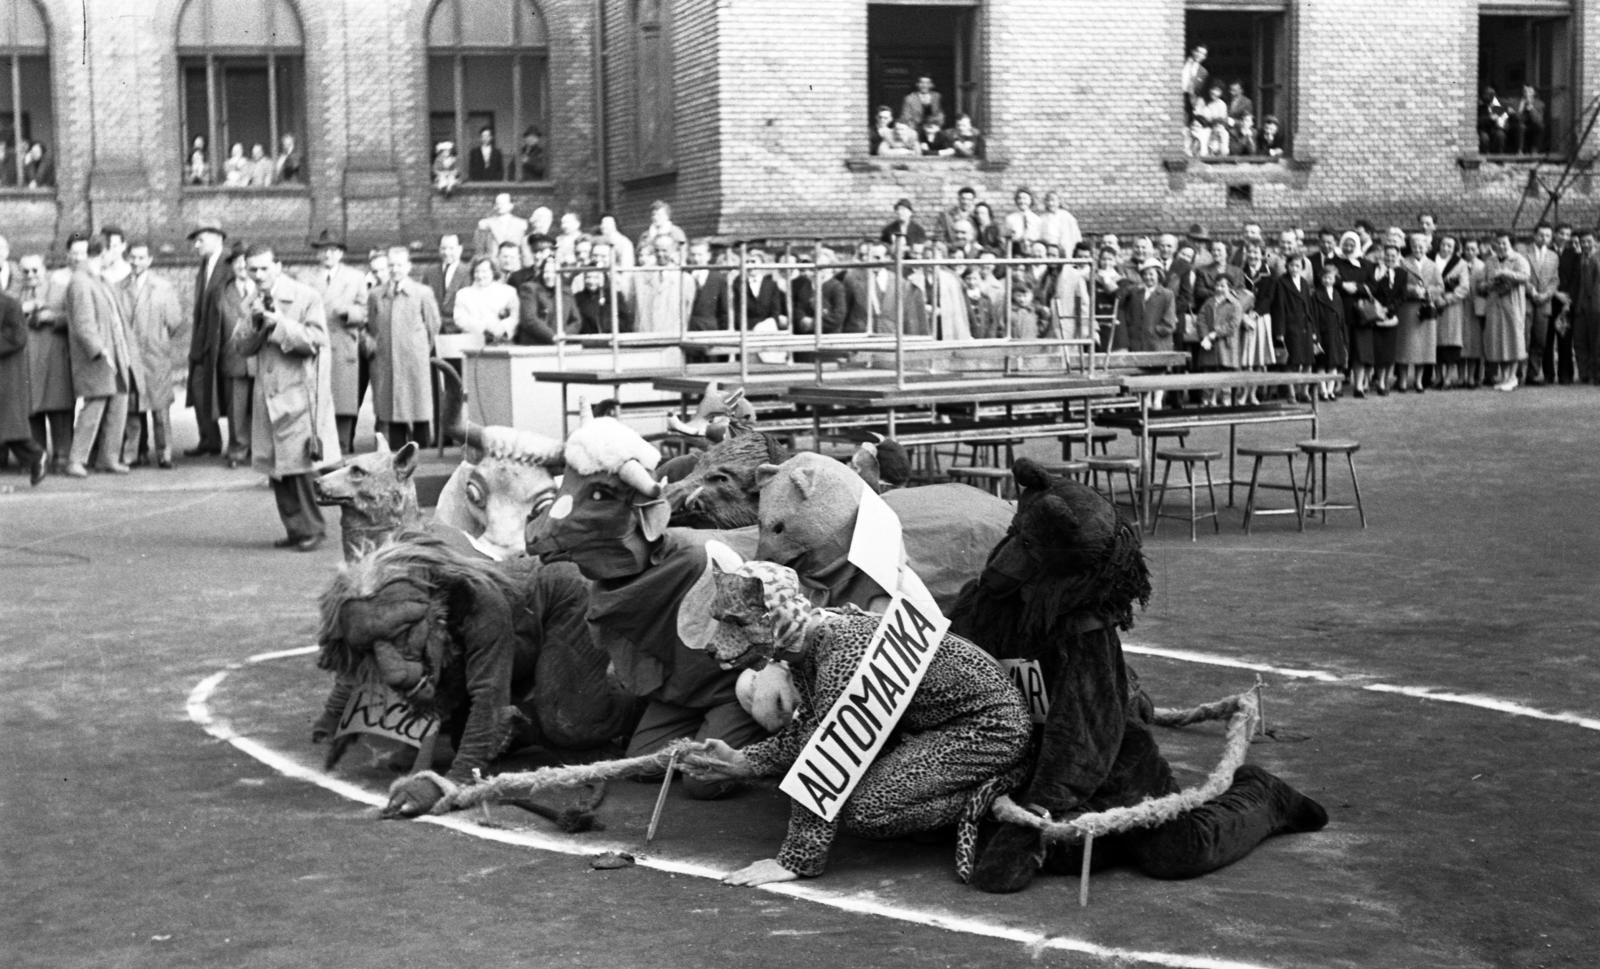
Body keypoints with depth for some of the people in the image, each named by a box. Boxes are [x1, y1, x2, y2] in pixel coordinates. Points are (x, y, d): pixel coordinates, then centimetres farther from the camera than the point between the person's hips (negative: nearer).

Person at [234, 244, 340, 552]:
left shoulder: (305, 297, -6)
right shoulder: (255, 303, 13)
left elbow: (315, 340, -13)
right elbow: (243, 347, 10)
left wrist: (278, 323, -16)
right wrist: (255, 323, -8)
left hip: (299, 395, -6)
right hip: (268, 396, 6)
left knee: (300, 464, -8)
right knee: (275, 468, 6)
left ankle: (312, 529, 2)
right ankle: (295, 529, 15)